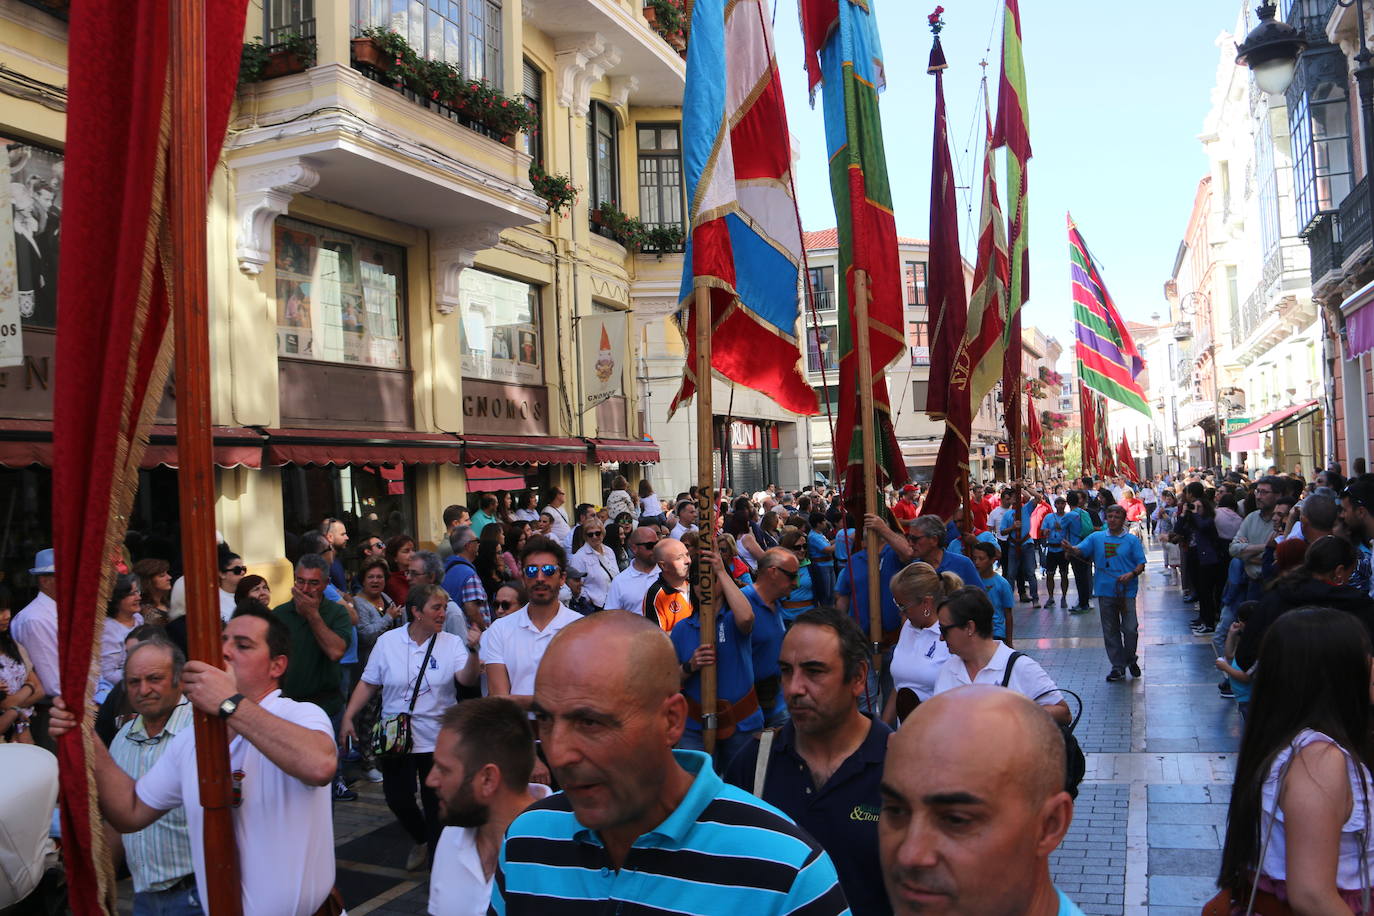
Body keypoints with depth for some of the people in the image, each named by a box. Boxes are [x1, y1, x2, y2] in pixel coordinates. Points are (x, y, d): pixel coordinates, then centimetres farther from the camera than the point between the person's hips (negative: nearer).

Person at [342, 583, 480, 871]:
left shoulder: (451, 643, -4)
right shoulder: (388, 641, -1)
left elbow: (468, 679, -17)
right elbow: (368, 684, 3)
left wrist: (472, 650, -32)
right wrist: (348, 717, -5)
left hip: (437, 739, -1)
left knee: (436, 801, 5)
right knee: (397, 798, 8)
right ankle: (420, 838, 38)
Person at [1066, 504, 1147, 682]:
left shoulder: (1132, 540, 4)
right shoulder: (1096, 538, 8)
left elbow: (1141, 564, 2)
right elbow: (1079, 551, -2)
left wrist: (1132, 574, -17)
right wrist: (1070, 549, -24)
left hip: (1127, 591, -2)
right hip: (1105, 591, 2)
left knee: (1130, 629, -4)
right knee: (1110, 631, 7)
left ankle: (1130, 659, 23)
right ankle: (1117, 666, 17)